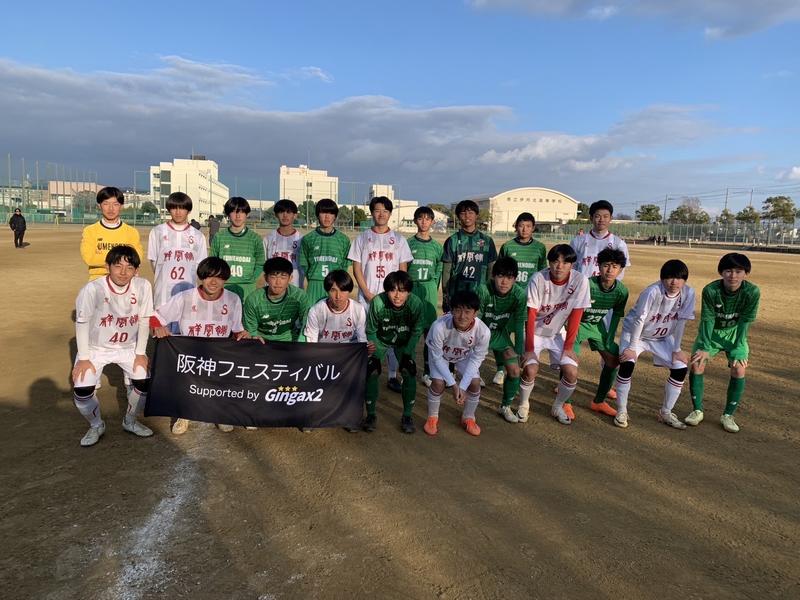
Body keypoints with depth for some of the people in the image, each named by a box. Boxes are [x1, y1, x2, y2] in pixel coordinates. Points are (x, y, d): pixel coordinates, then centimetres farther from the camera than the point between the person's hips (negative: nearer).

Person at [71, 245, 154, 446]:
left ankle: (130, 421, 21)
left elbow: (144, 320, -9)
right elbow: (82, 323, -15)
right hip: (96, 347, -2)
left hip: (128, 347, 2)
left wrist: (140, 353, -6)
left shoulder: (143, 286, -21)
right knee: (82, 390, -14)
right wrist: (84, 358, -13)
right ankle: (96, 426, 17)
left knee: (144, 382, -8)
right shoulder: (92, 289, -27)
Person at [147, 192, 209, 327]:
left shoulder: (197, 236, 10)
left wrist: (187, 278, -2)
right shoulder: (157, 231, 8)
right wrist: (163, 278, 2)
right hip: (163, 290, 0)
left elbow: (200, 265, 8)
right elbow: (153, 261, 8)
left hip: (188, 290, 1)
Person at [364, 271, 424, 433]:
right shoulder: (377, 303, -33)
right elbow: (371, 332, -16)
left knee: (409, 372, -15)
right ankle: (371, 414, 3)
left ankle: (407, 416, 3)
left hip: (404, 343, 1)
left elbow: (416, 332, -12)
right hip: (380, 341, 0)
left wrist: (407, 354, -16)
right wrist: (376, 355, -18)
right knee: (372, 371, -16)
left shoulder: (416, 304, -30)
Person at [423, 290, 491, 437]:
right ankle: (432, 417, 10)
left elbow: (476, 359, -20)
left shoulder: (483, 331, -36)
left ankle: (468, 418, 16)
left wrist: (463, 387, -26)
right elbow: (437, 357, -26)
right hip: (441, 354, -2)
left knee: (475, 383, -12)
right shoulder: (439, 326, -42)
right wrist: (453, 384, -28)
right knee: (438, 383, -18)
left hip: (465, 356, 2)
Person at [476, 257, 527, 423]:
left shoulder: (520, 295, -22)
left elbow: (519, 326, -13)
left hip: (500, 334, 3)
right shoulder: (483, 291, -30)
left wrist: (519, 353, -10)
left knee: (515, 370, -5)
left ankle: (505, 407, 20)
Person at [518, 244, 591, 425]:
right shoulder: (538, 279, -23)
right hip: (535, 332, -2)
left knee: (572, 373, -11)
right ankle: (523, 405, 9)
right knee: (530, 369, -20)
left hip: (557, 333, 2)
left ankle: (558, 407, 16)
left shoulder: (580, 280, -19)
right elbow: (530, 315, -21)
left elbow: (575, 315, -14)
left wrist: (569, 346, -11)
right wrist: (529, 348, -21)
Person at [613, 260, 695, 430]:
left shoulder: (688, 293, -18)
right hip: (634, 332, -5)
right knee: (627, 364, -25)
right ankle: (621, 411, -8)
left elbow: (681, 322, -9)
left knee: (681, 368, -7)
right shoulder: (653, 292, -31)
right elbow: (639, 321, -25)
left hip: (662, 337, 5)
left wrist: (676, 350, -8)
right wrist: (632, 348, -23)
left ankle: (666, 413, 13)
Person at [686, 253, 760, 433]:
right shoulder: (710, 290, -28)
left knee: (739, 369, -14)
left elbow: (745, 321, -20)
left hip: (735, 332, 1)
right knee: (697, 364, -12)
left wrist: (738, 347, -26)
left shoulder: (752, 292, -26)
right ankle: (697, 411, 5)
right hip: (711, 331, 0)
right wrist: (705, 348, -29)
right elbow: (708, 319, -24)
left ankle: (728, 415, 3)